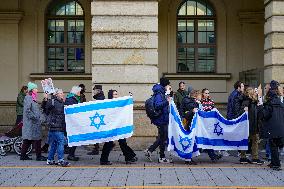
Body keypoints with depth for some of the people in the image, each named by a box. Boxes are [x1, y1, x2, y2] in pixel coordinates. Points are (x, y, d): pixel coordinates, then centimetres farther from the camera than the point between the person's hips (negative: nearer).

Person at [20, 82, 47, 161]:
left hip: (35, 122, 10)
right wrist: (34, 117, -20)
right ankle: (38, 156, 0)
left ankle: (23, 155, 15)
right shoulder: (28, 98, -13)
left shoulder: (32, 98, 17)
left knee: (27, 140, 11)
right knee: (36, 139, -5)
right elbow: (27, 110, -21)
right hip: (31, 123, -10)